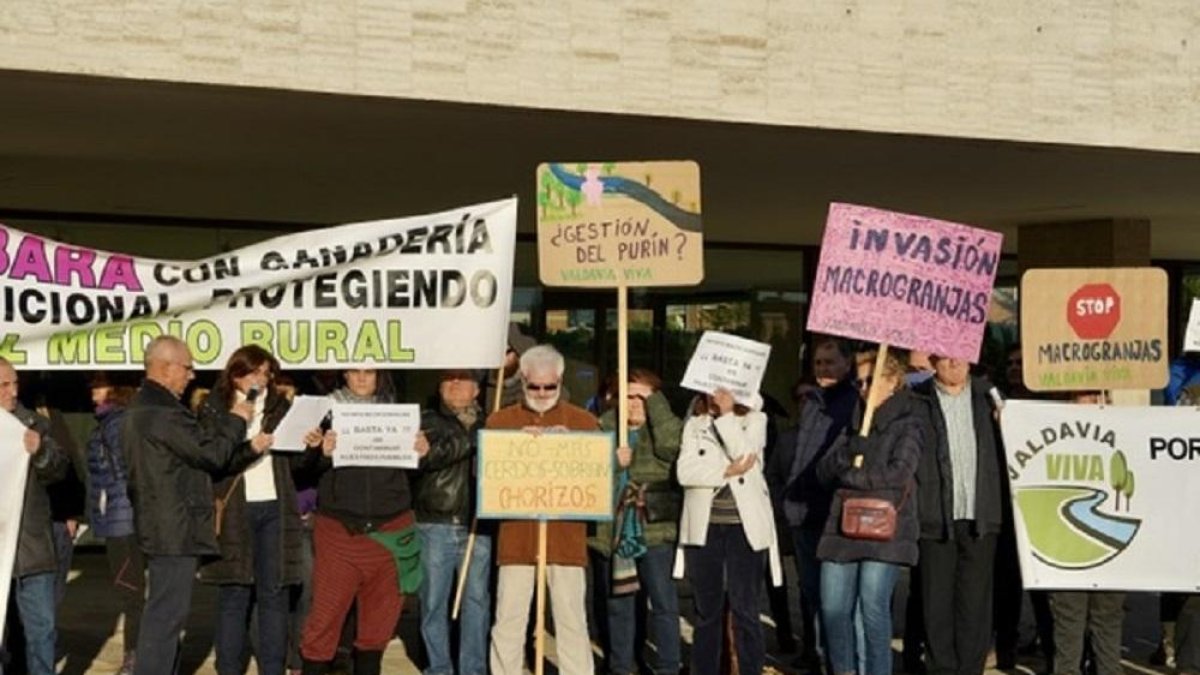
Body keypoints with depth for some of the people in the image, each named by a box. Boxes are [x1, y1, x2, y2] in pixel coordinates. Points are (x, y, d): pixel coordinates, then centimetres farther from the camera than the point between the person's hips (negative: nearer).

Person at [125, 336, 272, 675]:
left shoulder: (144, 408, 17)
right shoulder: (162, 412, -19)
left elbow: (200, 458, 16)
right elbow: (211, 453, -18)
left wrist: (250, 448, 8)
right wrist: (235, 419, -2)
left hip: (163, 528, 11)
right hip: (175, 529, -11)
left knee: (163, 611, 18)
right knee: (167, 613, -6)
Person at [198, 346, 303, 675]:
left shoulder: (280, 408, 13)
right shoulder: (214, 408, 4)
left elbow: (295, 461, 15)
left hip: (275, 508, 3)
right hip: (233, 509, -3)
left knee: (275, 593, 4)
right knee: (233, 594, 1)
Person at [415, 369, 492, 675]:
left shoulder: (488, 423, 13)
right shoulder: (427, 421, 9)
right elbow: (423, 457, -10)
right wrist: (468, 438, -14)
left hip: (477, 525, 1)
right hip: (435, 525, -1)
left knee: (477, 599, 2)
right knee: (433, 601, 4)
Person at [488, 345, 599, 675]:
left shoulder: (583, 421, 8)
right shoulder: (500, 421, 10)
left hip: (566, 535, -1)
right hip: (516, 535, 1)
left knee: (572, 620, 3)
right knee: (508, 621, 5)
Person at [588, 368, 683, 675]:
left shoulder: (665, 426, 5)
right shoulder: (603, 428, 8)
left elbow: (669, 447, -19)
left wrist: (655, 400, -12)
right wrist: (612, 462, -18)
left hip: (655, 530, -2)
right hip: (611, 532, 2)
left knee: (664, 602, -5)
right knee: (617, 605, 12)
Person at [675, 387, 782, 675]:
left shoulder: (754, 419, 5)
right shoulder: (694, 424, 8)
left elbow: (744, 453, -14)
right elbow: (685, 472, -5)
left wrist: (726, 413, -10)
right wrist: (728, 471, -12)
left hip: (745, 526, -2)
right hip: (704, 527, 2)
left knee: (745, 609, -2)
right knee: (707, 611, 8)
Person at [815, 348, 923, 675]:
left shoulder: (907, 424, 3)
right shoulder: (856, 424, 22)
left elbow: (899, 473, -12)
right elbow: (823, 471, 12)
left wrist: (851, 474, -3)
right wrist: (847, 456, -9)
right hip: (843, 527, 6)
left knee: (873, 607, -10)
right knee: (833, 608, 2)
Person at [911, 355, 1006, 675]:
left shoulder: (987, 396, 9)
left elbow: (1004, 450, 14)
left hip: (980, 517, 2)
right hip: (936, 518, -2)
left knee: (976, 600, 5)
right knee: (937, 601, 3)